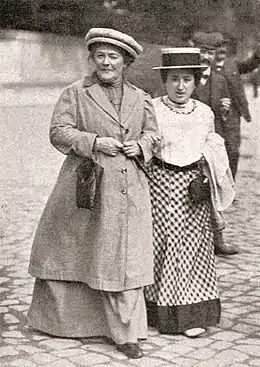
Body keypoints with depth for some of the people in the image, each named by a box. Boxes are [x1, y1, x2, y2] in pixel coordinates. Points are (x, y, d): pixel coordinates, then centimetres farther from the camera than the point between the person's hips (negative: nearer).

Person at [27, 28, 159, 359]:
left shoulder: (140, 99, 12)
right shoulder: (76, 93, 1)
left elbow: (152, 134, 18)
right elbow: (58, 132, -5)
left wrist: (140, 145, -4)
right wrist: (94, 142, -16)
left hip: (127, 191, 2)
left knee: (124, 260, -1)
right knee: (67, 251, 9)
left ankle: (125, 333, 8)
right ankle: (54, 319, 32)